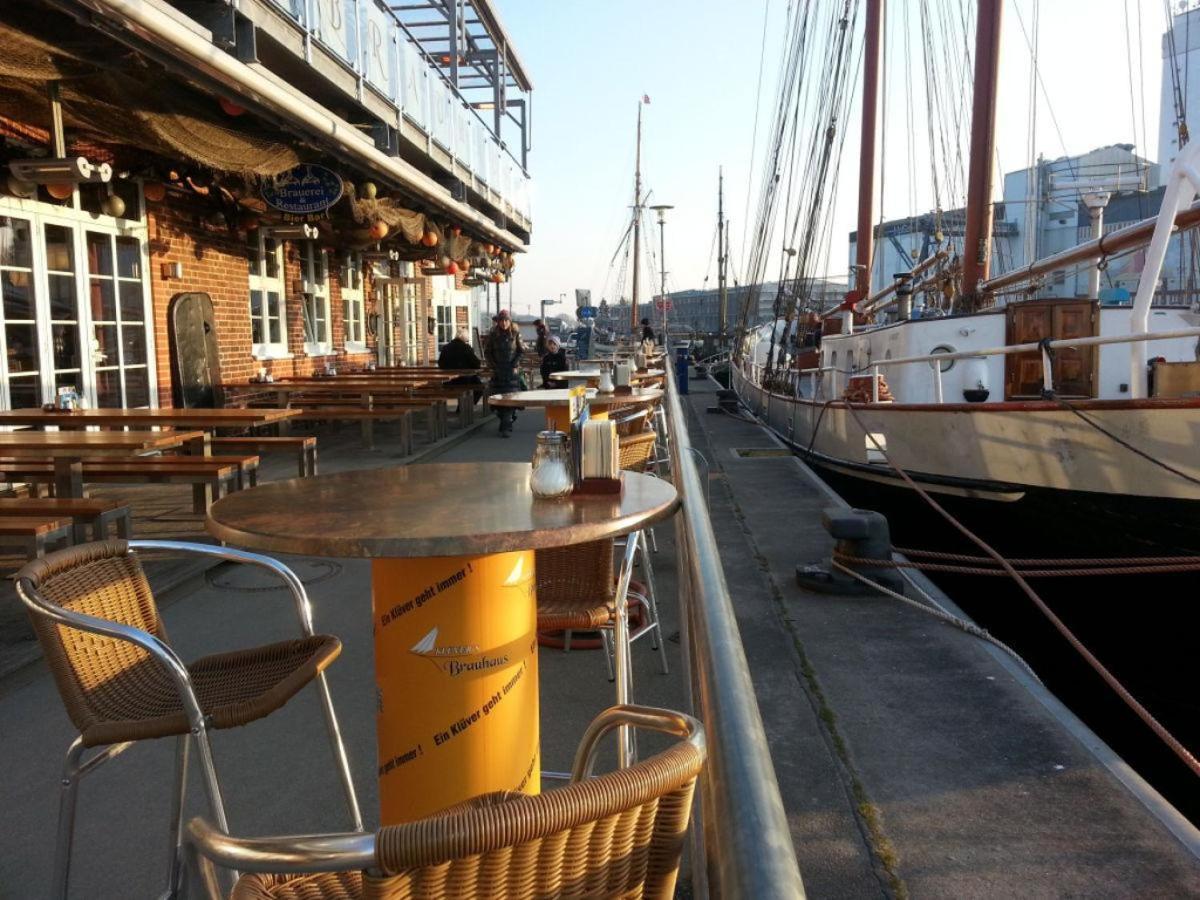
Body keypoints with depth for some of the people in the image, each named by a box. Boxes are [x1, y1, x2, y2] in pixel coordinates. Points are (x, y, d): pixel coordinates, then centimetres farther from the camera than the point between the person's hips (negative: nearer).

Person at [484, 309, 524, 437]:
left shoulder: (515, 335, 0)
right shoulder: (492, 335, 3)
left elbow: (522, 351, 4)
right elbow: (487, 352, 8)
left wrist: (515, 365, -6)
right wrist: (493, 366, -1)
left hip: (511, 370, -2)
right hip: (498, 372, 2)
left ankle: (506, 427, -13)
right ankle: (505, 423, 20)